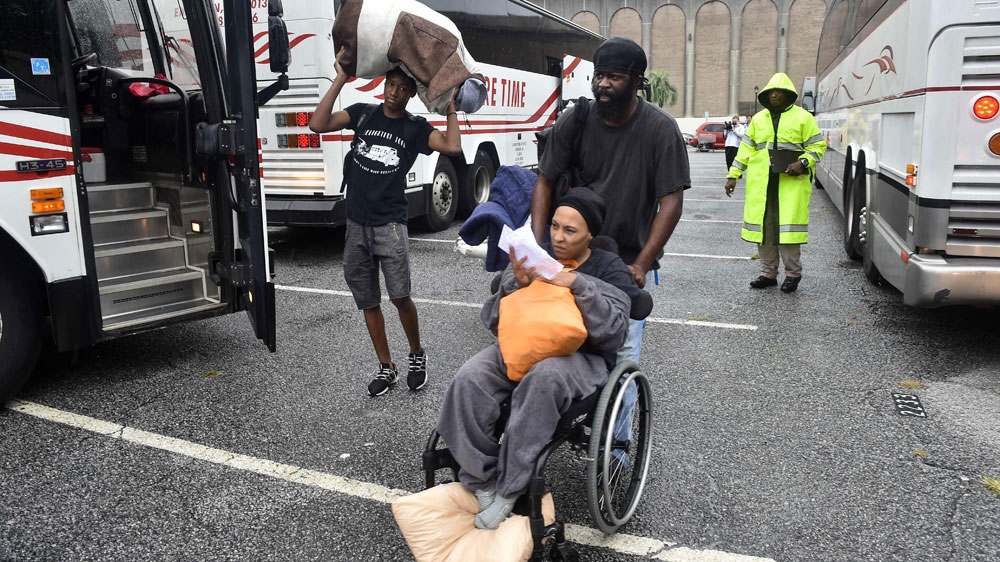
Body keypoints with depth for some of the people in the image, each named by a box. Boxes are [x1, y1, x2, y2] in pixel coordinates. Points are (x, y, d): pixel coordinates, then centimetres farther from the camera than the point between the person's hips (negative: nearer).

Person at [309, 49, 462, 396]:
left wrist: (451, 107, -6)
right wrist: (341, 79, -7)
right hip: (356, 224, 3)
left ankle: (417, 355, 14)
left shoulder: (415, 128, 3)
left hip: (390, 224, -3)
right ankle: (386, 368, 22)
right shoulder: (363, 114, 7)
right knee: (368, 301, 8)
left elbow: (453, 147, -14)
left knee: (400, 296, -12)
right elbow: (318, 124, -6)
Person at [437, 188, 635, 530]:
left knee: (543, 378, -40)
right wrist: (516, 284, -11)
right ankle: (482, 481, -17)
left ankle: (509, 489, -28)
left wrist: (577, 283, -21)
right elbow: (493, 320, 7)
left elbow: (613, 330, -12)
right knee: (469, 379, -28)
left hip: (580, 356, -3)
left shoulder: (611, 268, 5)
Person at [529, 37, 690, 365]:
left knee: (623, 350, -4)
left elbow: (671, 201, -9)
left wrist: (641, 265, -16)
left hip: (629, 260, -2)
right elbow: (545, 183, 2)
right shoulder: (573, 121, -3)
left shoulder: (660, 129, -8)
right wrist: (537, 248, -9)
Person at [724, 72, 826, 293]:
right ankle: (768, 273, 16)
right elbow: (746, 148, 16)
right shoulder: (758, 119, 16)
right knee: (763, 227, 5)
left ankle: (793, 273, 8)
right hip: (761, 184, 4)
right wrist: (733, 175, 9)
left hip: (791, 183, -4)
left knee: (788, 227, -6)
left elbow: (818, 145, 4)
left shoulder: (803, 117, 5)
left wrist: (803, 162, -13)